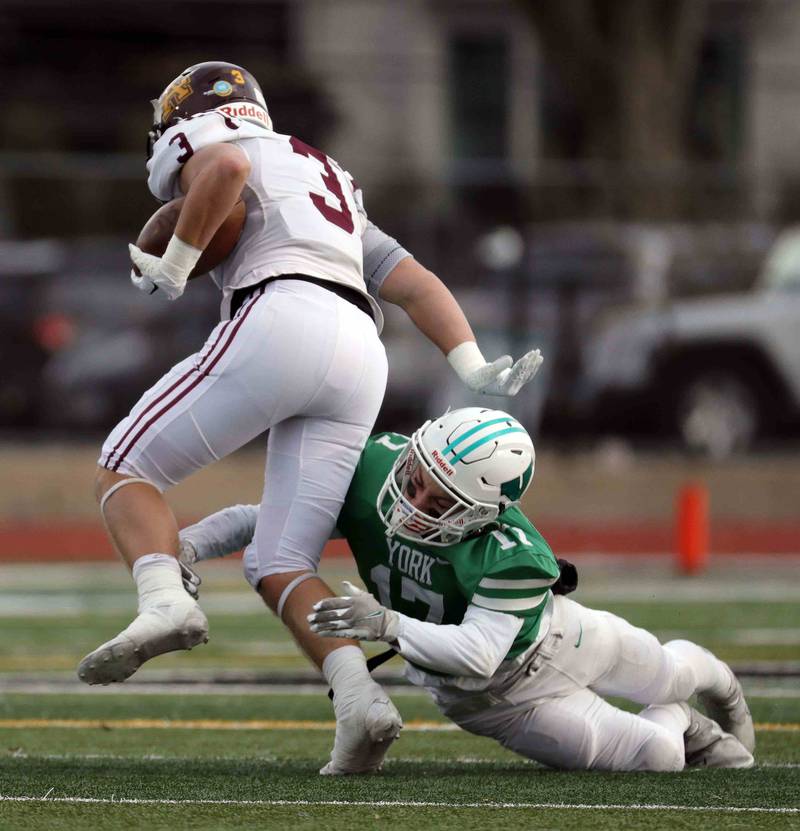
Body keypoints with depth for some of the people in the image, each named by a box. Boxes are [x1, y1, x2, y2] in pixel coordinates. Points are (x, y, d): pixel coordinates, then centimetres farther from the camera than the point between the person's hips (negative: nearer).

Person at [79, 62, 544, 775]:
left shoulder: (201, 147, 18)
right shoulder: (334, 190, 40)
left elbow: (227, 167, -10)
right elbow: (417, 284, 29)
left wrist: (175, 265, -1)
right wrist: (475, 373, 18)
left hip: (281, 322, -7)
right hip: (360, 360, 7)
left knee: (127, 470, 5)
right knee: (281, 568, 6)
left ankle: (164, 602, -23)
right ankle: (360, 701, -17)